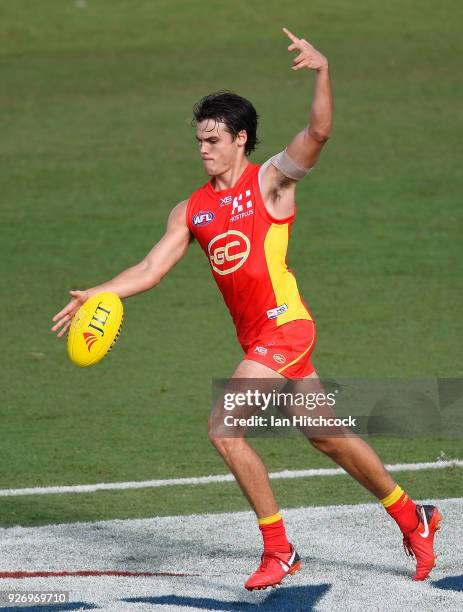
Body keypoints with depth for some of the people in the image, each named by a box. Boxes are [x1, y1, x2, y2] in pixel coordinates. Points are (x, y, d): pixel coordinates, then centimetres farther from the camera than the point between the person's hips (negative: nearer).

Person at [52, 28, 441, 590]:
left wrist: (323, 72, -33)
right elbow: (151, 269, 10)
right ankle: (412, 519, 30)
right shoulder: (192, 211, 14)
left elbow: (318, 132, -18)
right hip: (256, 337, 7)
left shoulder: (270, 180, -3)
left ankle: (278, 550, -8)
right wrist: (96, 295, -3)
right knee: (328, 438, 15)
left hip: (284, 325, -7)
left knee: (223, 429, -16)